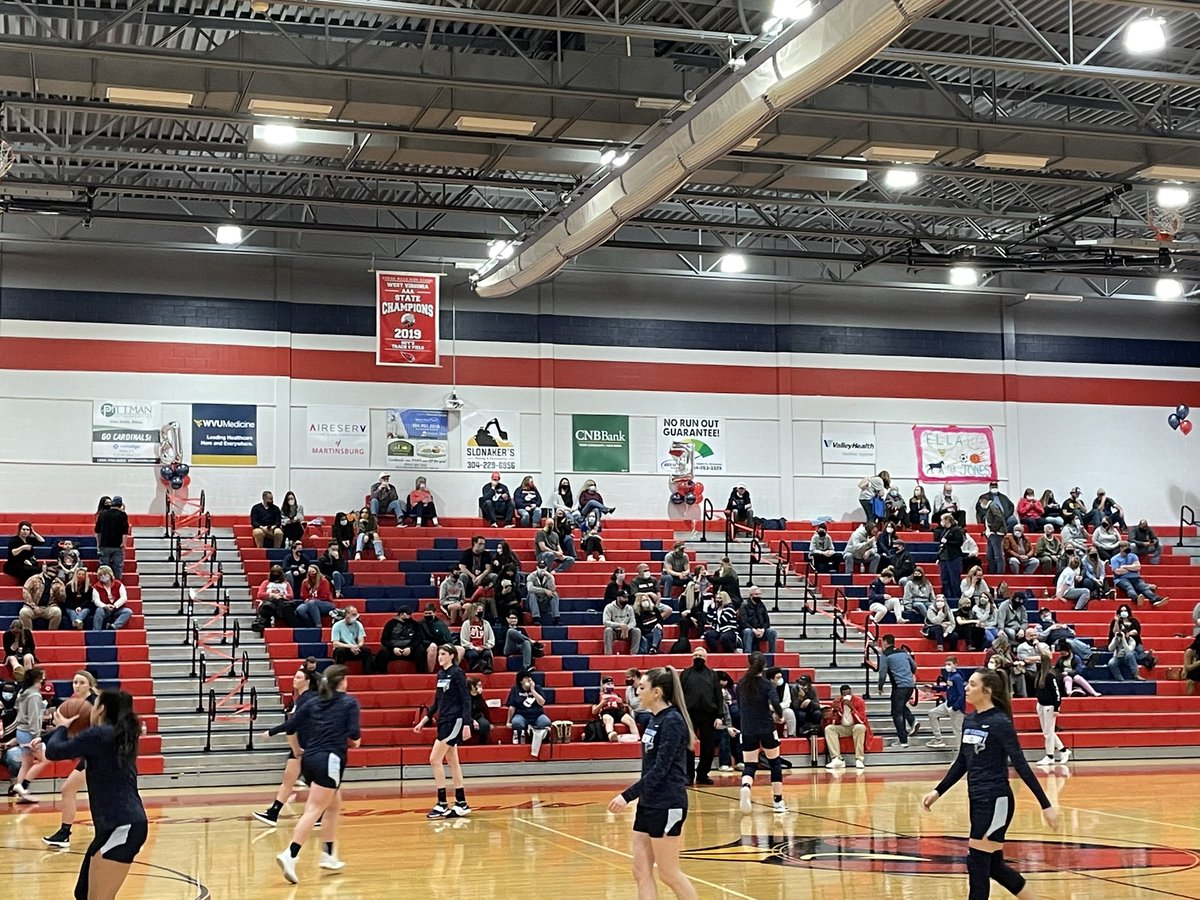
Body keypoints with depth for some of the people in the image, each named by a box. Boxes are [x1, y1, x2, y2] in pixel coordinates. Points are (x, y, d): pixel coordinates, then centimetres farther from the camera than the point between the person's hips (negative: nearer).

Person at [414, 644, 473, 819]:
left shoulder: (457, 673, -11)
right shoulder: (441, 674, 12)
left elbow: (466, 700, -14)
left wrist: (467, 725, -21)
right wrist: (424, 720, 17)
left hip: (454, 722, -9)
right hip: (443, 721, 9)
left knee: (435, 759, -11)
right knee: (452, 762, 9)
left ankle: (442, 805, -7)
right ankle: (462, 804, 14)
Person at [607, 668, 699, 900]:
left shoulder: (672, 721, -16)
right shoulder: (654, 719, 11)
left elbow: (660, 769, -21)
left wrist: (628, 796, -22)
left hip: (667, 805, -9)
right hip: (649, 803, 9)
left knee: (669, 873, 0)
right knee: (641, 872, 6)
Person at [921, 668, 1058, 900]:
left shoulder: (1000, 722, -14)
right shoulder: (969, 720, 9)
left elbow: (1021, 765, -16)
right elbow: (961, 763, 18)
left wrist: (1046, 805, -16)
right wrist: (937, 792, 15)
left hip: (996, 801, -8)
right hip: (977, 801, 8)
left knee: (977, 863, -5)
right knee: (994, 866, 14)